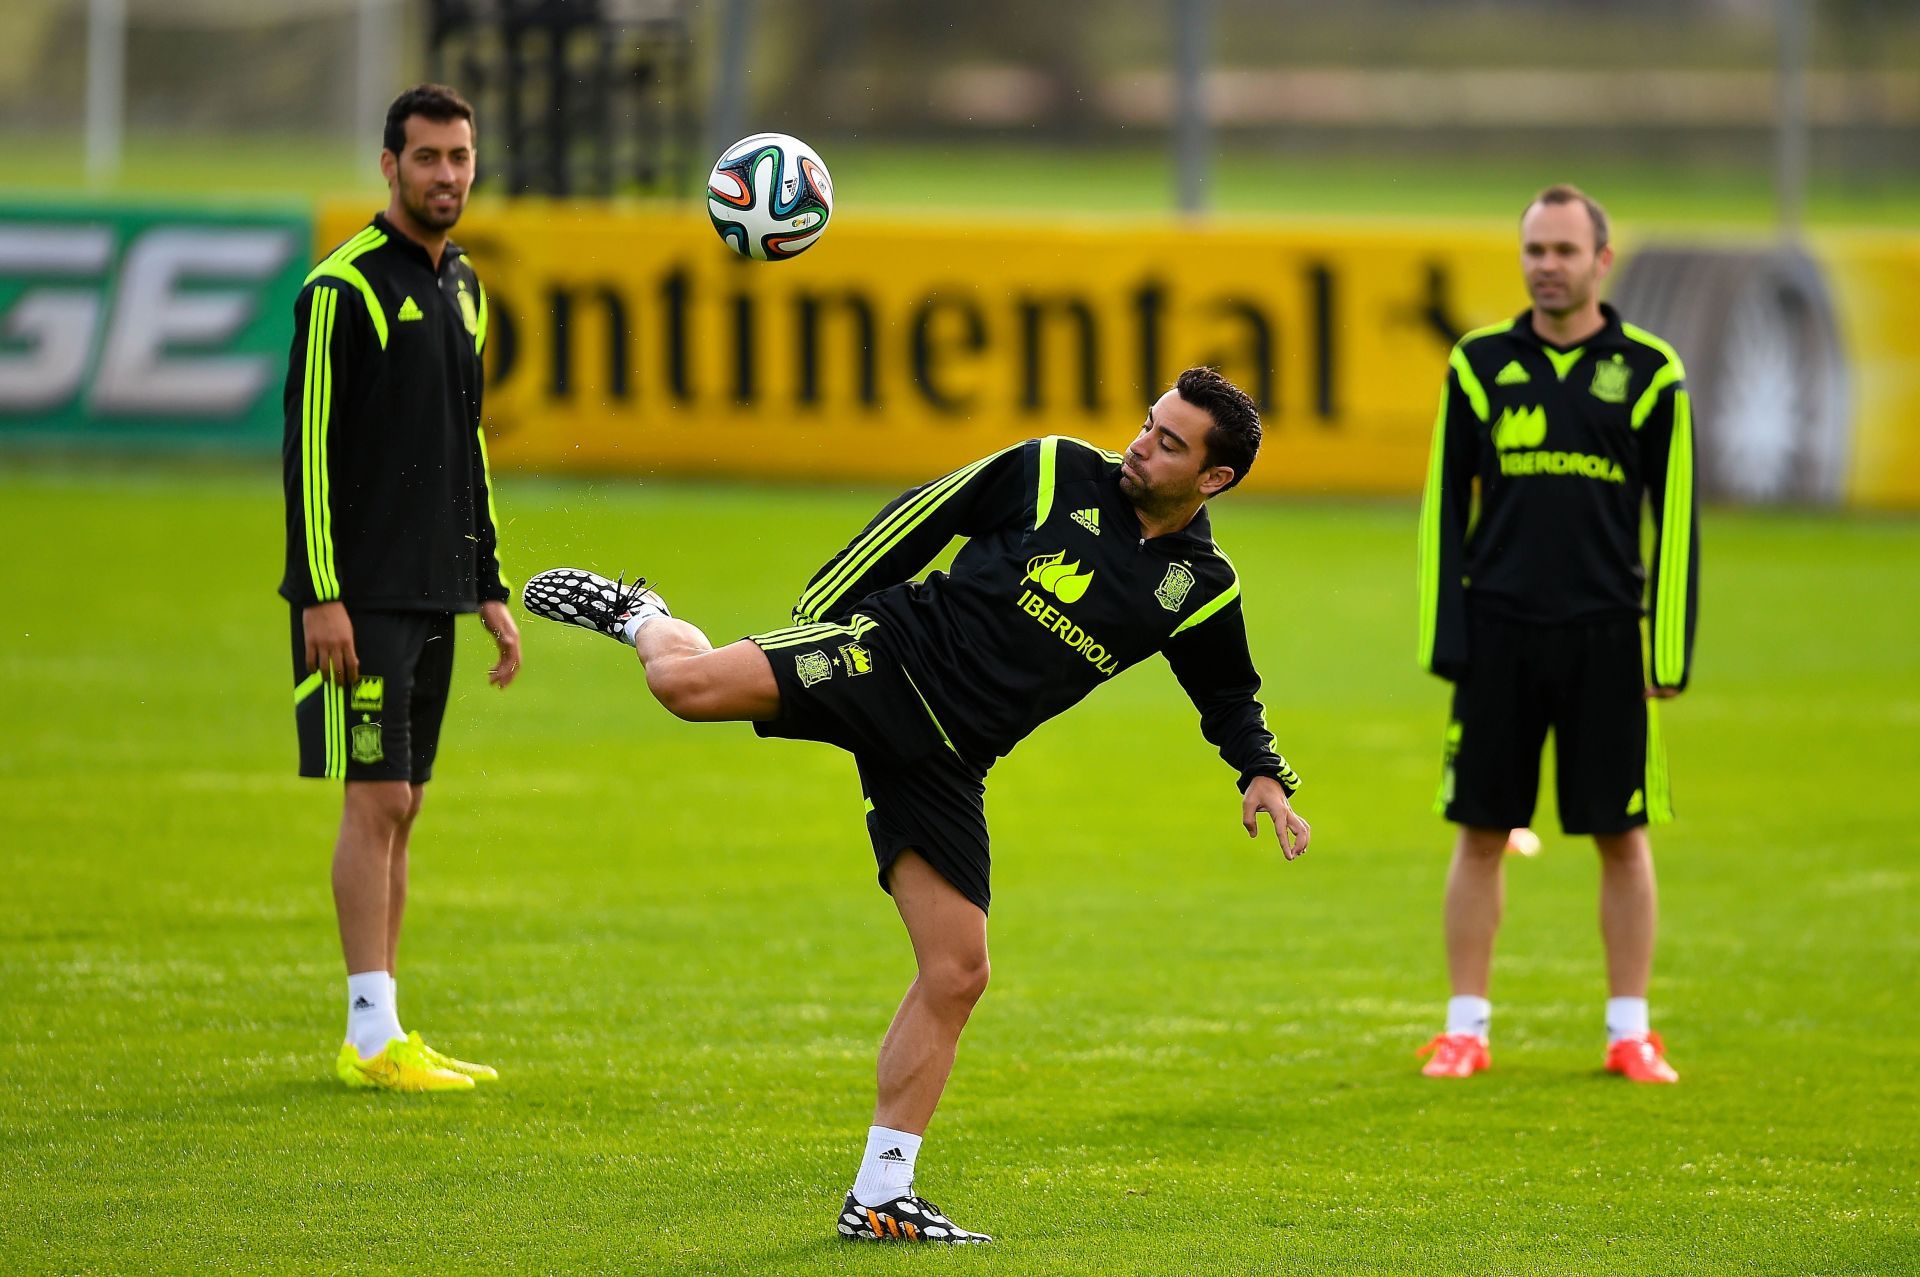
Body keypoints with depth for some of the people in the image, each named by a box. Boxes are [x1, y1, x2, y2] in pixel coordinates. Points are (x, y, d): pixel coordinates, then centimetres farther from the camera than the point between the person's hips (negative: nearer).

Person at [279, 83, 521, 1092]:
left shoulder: (461, 287, 15)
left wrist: (491, 588, 19)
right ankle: (372, 1037, -8)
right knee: (376, 800, -10)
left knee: (399, 808, 9)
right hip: (360, 595, -8)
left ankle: (381, 1035, 12)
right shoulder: (343, 288, -10)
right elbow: (307, 446, -13)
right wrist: (321, 594, -18)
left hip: (433, 594, 8)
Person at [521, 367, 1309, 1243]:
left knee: (957, 974, -2)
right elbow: (924, 517, 7)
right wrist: (816, 615, 6)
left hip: (947, 760, 3)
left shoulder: (1200, 588, 8)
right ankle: (638, 619, 11)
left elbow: (1230, 700, 24)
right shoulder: (1055, 474, 0)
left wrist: (1264, 775, 5)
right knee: (688, 683, -28)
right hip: (886, 654, -3)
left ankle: (879, 1197, 8)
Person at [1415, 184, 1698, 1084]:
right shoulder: (1480, 365, 5)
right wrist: (1445, 639, 1)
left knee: (1622, 836, 2)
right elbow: (1444, 507, 8)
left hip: (1606, 638, -1)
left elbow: (1675, 520, 2)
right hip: (1500, 636, 1)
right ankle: (1466, 1030, 10)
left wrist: (1670, 653, -3)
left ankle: (1630, 1033, 10)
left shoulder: (1649, 373, 1)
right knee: (1481, 832, 3)